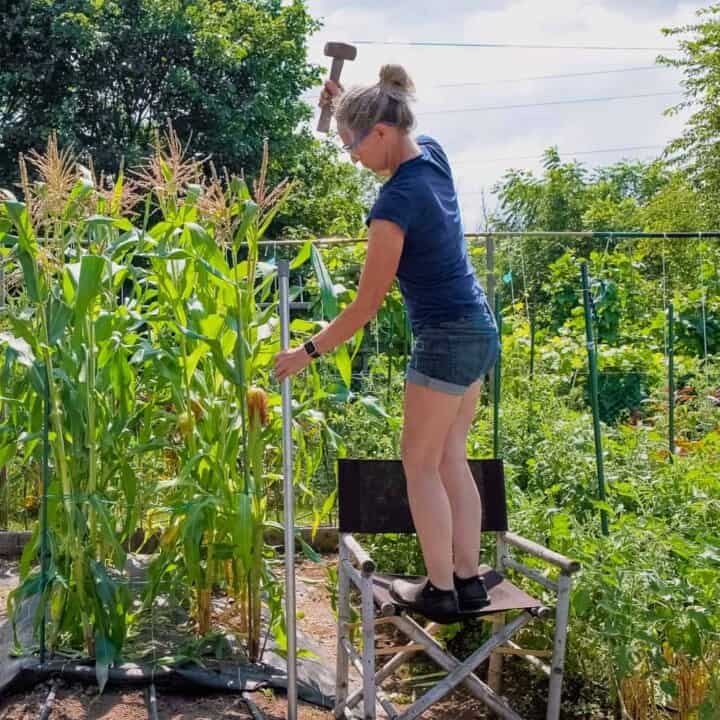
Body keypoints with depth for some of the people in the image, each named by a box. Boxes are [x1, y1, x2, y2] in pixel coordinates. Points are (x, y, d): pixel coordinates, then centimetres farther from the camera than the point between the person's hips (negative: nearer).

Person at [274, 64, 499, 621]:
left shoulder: (394, 205, -22)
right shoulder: (433, 153, 1)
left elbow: (366, 306, -16)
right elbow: (391, 140, 28)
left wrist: (307, 352, -7)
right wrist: (347, 105, 13)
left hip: (446, 340, -9)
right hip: (480, 328, 9)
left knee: (420, 465, 4)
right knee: (451, 458, 14)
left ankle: (440, 590, 13)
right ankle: (468, 580, 20)